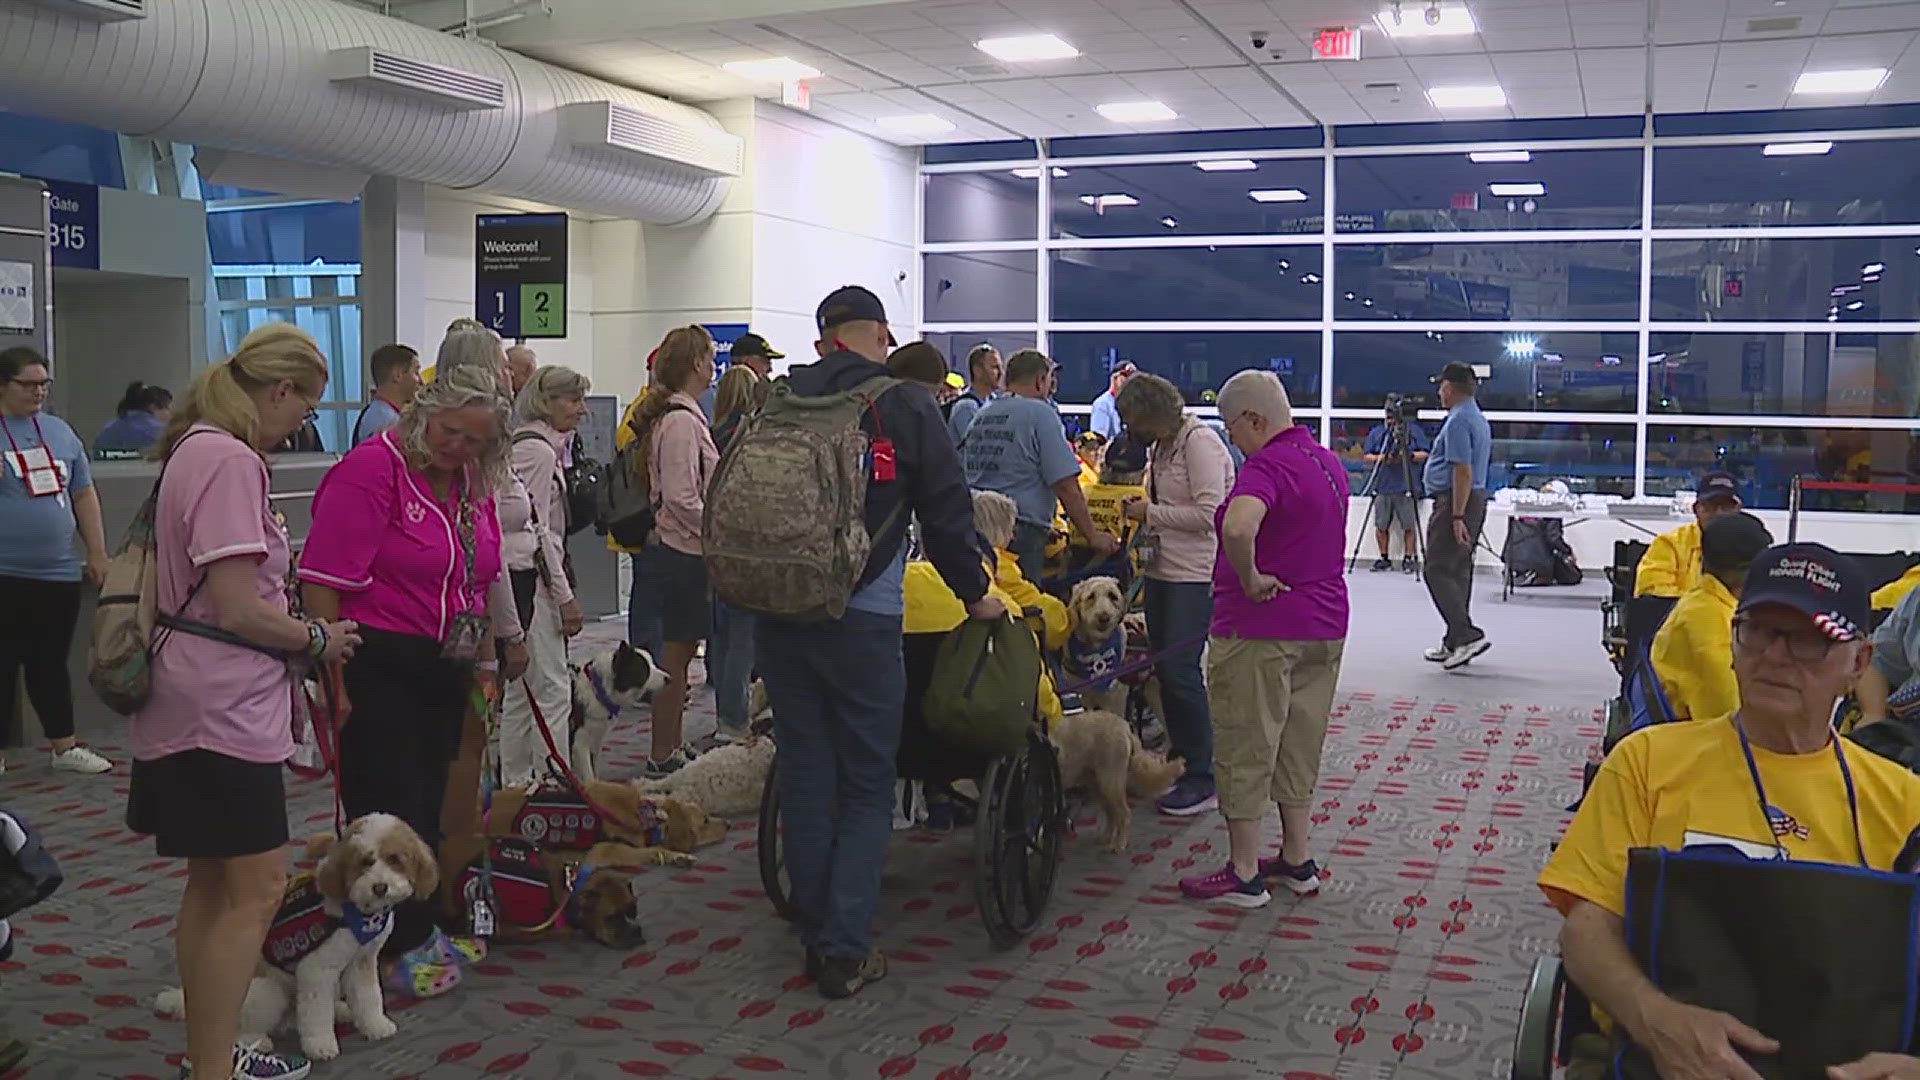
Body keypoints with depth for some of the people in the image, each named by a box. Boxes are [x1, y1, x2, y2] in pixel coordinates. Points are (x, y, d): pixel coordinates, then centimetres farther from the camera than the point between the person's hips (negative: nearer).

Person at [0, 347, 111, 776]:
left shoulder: (59, 431, 11)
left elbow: (84, 496, 14)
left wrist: (96, 553, 11)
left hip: (60, 572, 4)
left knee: (51, 663, 13)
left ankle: (65, 746, 21)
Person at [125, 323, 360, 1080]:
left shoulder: (196, 450, 13)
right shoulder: (231, 461, -19)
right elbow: (237, 609, -22)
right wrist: (317, 640, -7)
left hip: (201, 700, 11)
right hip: (224, 706, -11)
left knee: (212, 883, 18)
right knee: (256, 891, -4)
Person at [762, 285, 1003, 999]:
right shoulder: (906, 406, -1)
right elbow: (946, 513, 0)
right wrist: (976, 595, 13)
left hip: (780, 613, 4)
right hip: (862, 618, -4)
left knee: (804, 778, 12)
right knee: (866, 785, 5)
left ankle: (816, 936, 21)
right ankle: (845, 950, 2)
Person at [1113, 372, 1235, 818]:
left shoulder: (1200, 442, -13)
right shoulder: (1160, 447, 15)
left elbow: (1209, 513, -21)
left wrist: (1151, 513, -12)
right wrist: (1141, 511, 8)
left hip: (1195, 576, -10)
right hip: (1163, 571, 10)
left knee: (1180, 669, -11)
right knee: (1163, 668, 11)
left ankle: (1203, 780, -3)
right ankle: (1180, 761, 22)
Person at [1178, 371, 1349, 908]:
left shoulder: (1267, 466, -19)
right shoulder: (1330, 462, 12)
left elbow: (1238, 527, -38)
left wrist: (1250, 579, -23)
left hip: (1260, 628, -9)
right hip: (1324, 626, 9)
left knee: (1245, 750, 2)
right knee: (1300, 746, 17)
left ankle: (1244, 874, 9)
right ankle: (1297, 861, 25)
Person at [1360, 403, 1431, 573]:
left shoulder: (1414, 430, 7)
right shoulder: (1377, 432, 12)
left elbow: (1425, 454, 3)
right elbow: (1366, 456, 8)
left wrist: (1410, 456, -15)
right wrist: (1381, 458, -10)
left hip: (1407, 488, -2)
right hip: (1382, 487, 2)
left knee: (1409, 526, -3)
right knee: (1381, 526, 2)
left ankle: (1408, 558, 3)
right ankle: (1384, 558, 11)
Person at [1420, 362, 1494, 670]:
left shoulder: (1458, 421, -16)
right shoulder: (1479, 419, 16)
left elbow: (1463, 472, -22)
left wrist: (1457, 517, -23)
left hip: (1454, 503, -10)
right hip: (1477, 498, 10)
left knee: (1438, 571, -10)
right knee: (1459, 572, 12)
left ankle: (1466, 634, -17)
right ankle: (1455, 643, 15)